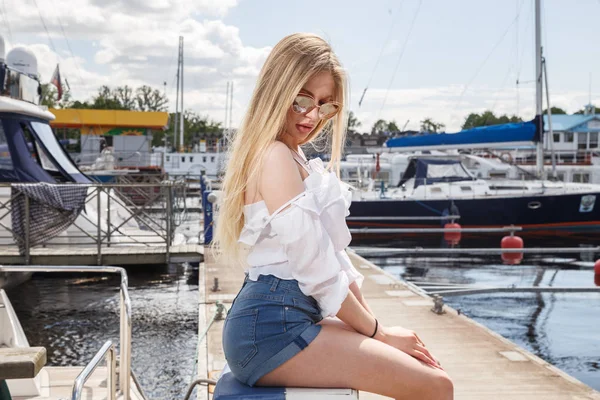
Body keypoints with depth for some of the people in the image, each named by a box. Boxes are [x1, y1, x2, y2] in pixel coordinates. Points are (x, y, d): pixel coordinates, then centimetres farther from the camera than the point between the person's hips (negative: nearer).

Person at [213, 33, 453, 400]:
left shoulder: (296, 158, 19)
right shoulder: (276, 156, -13)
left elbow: (333, 255, 16)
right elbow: (318, 272, -16)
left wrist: (373, 322, 8)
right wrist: (376, 331, -5)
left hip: (292, 318, 10)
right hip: (273, 328, -10)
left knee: (420, 364, 16)